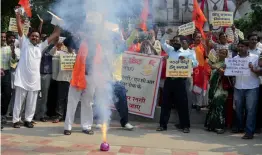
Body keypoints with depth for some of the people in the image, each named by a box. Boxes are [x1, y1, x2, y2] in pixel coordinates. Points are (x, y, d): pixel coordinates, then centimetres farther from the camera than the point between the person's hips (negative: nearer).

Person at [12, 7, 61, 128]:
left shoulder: (41, 47, 11)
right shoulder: (24, 43, 3)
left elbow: (53, 36, 10)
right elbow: (20, 29, -4)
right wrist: (18, 15, -10)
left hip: (34, 79, 3)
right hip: (22, 78, -3)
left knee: (31, 103, 10)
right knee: (18, 101, 6)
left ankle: (28, 120, 22)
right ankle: (16, 120, 16)